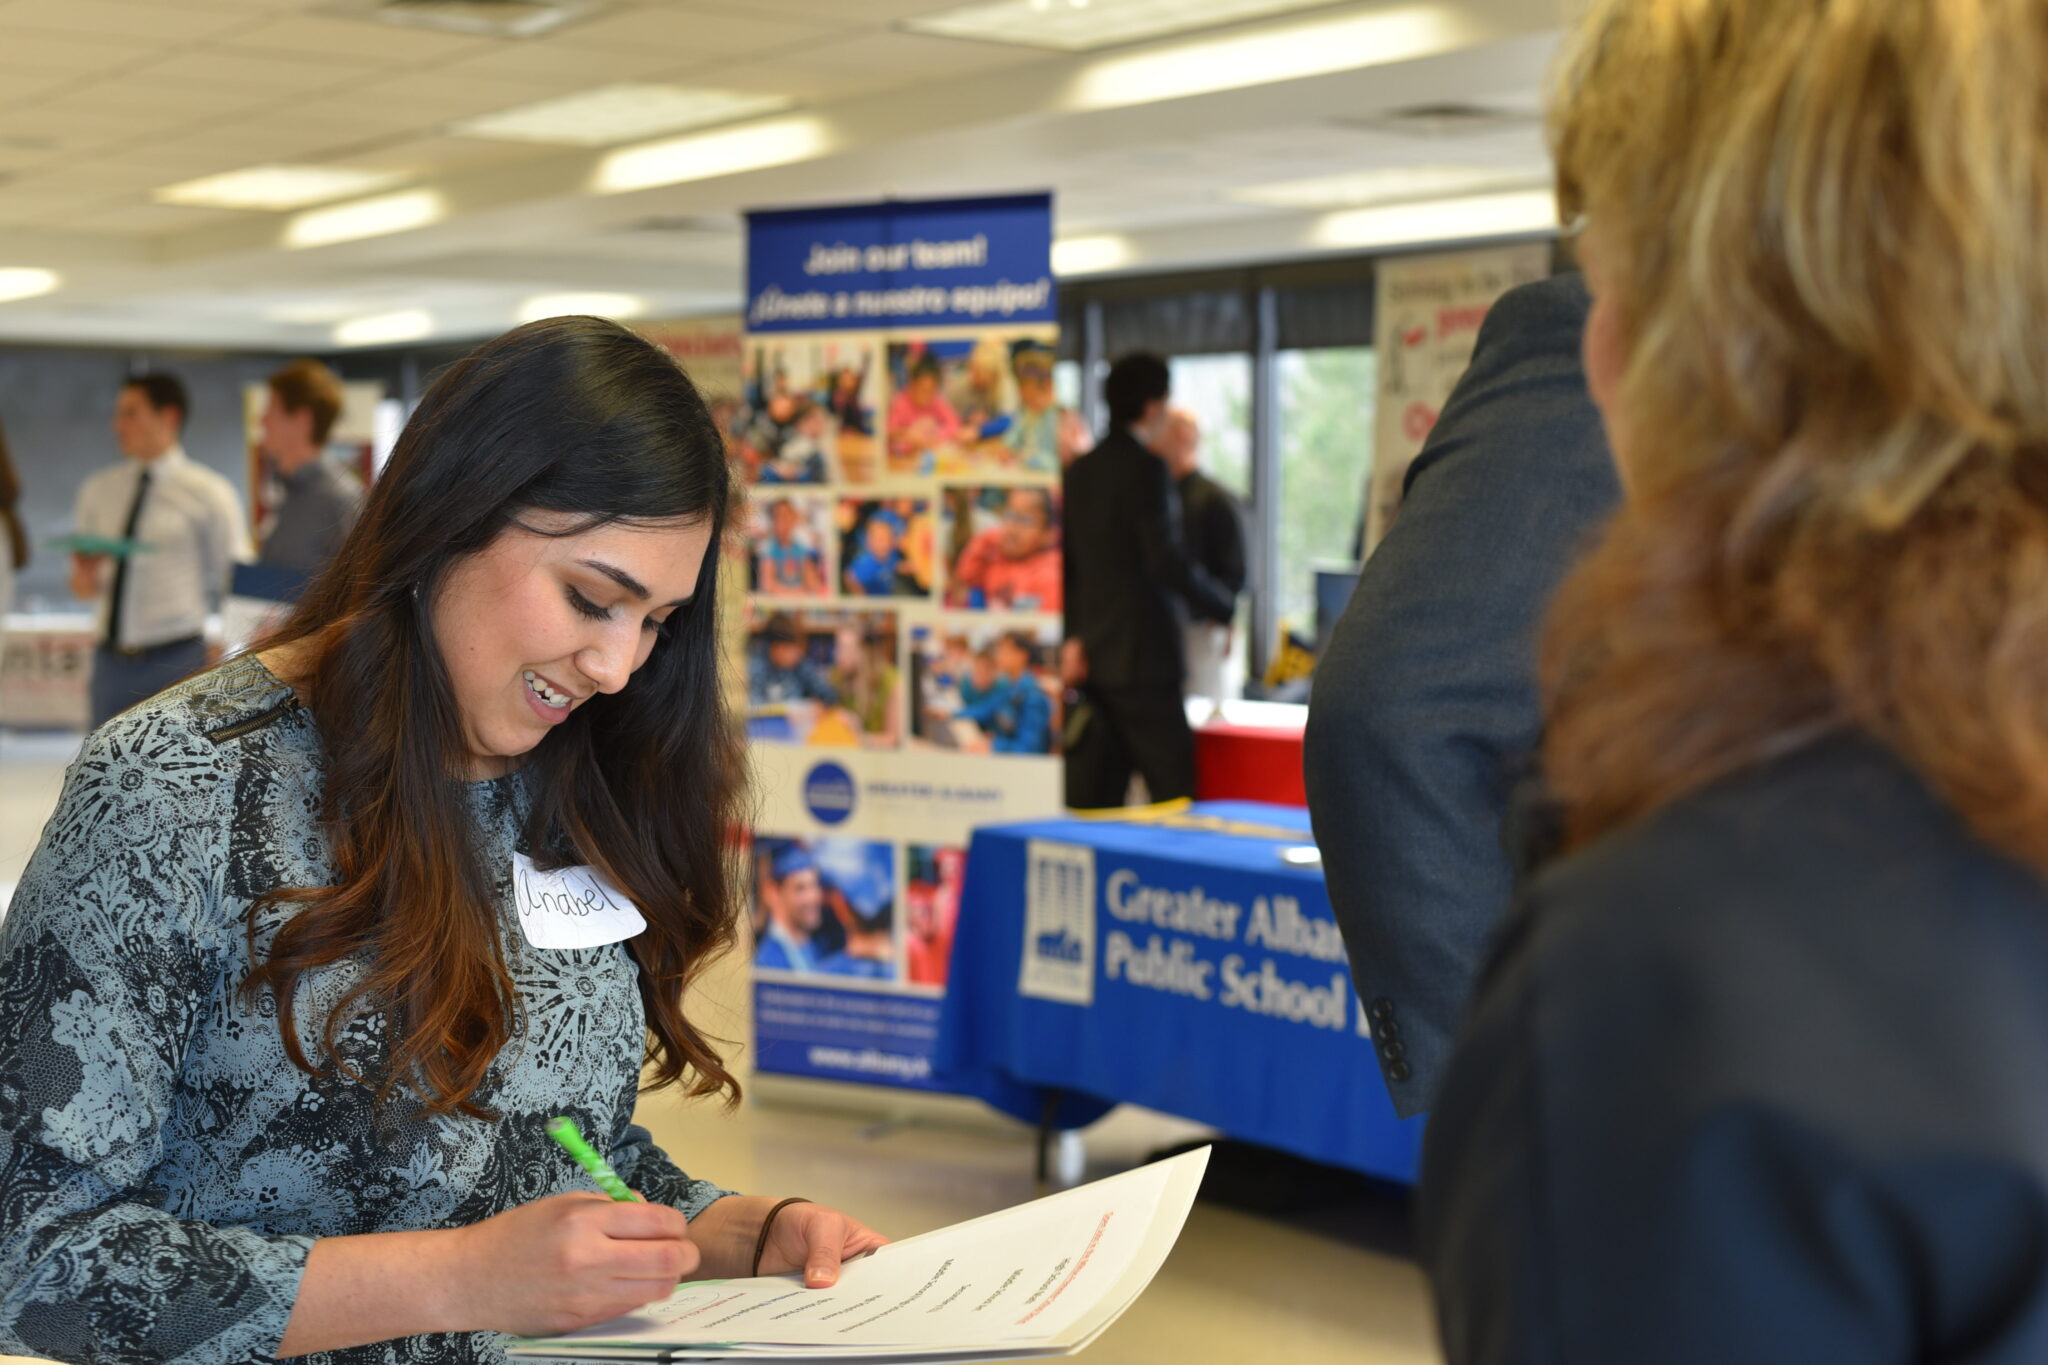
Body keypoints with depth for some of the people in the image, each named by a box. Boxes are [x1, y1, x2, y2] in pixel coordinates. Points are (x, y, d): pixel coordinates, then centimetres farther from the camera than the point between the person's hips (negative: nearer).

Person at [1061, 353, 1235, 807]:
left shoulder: (1079, 471, 12)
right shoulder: (1146, 469, -12)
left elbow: (1066, 562, 14)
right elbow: (1167, 562, -16)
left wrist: (1072, 638, 14)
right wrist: (1224, 605, -4)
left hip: (1090, 658, 8)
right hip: (1142, 653, -8)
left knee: (1091, 799, 8)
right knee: (1172, 790, -4)